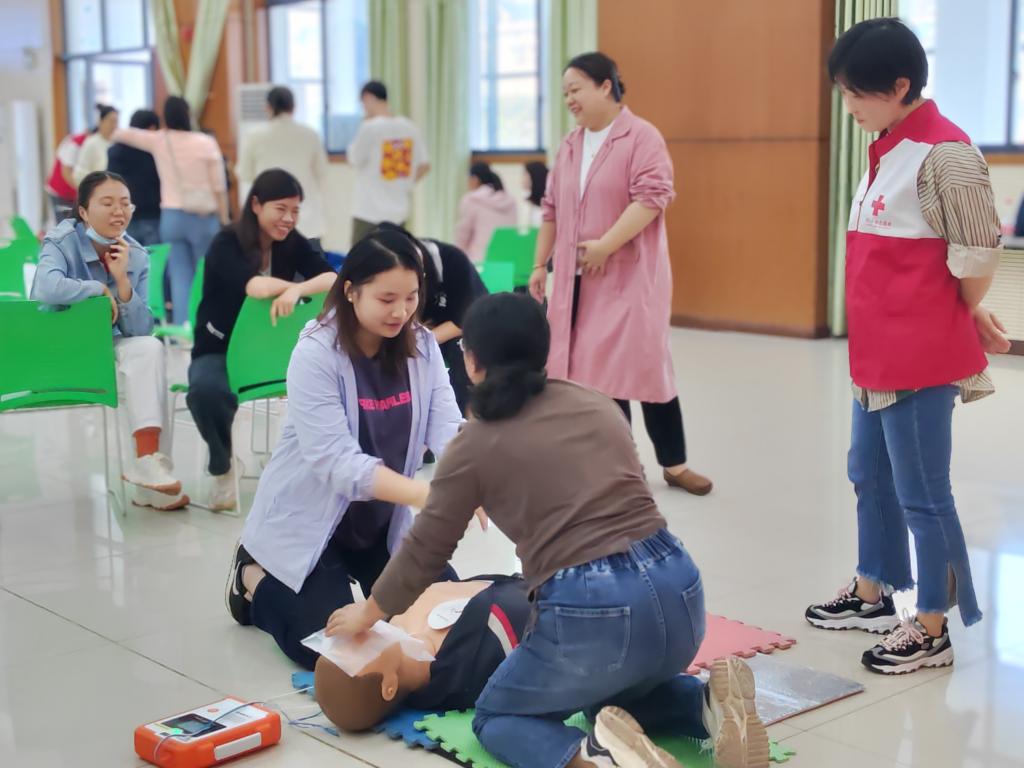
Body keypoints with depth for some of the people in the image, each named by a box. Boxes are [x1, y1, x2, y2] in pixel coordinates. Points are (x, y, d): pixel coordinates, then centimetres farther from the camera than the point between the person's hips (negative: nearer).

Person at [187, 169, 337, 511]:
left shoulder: (294, 243, -1)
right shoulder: (226, 243, -13)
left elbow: (332, 278, -19)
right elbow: (255, 287, -32)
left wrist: (297, 290, -38)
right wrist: (289, 283, -16)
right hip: (219, 351, -3)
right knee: (206, 389, -38)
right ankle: (222, 469, -8)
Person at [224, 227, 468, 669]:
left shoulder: (421, 344, -8)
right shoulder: (316, 354, -24)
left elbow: (447, 426, -18)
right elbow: (338, 463, -32)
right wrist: (428, 495, -45)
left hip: (382, 520, 6)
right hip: (310, 521, -5)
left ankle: (362, 579, 28)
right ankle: (256, 580, 18)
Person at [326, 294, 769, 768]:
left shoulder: (476, 443, 3)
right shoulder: (597, 404, 16)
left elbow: (425, 551, 12)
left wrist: (368, 613, 30)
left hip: (589, 611, -5)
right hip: (677, 589, 6)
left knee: (495, 716, 21)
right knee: (613, 691, 36)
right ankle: (712, 706, 5)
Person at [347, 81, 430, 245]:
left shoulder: (370, 127, -14)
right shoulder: (409, 127, 3)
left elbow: (354, 160, -3)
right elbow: (424, 165, 6)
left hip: (370, 212, -6)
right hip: (399, 211, 6)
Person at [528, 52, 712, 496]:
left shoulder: (642, 137, -8)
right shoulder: (570, 146, 14)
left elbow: (652, 197, -19)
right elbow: (552, 209, 19)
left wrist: (605, 245, -22)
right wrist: (540, 264, 16)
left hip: (630, 276, -6)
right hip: (577, 278, 6)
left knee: (645, 366, -4)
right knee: (590, 369, 6)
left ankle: (674, 465, 9)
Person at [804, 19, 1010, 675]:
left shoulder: (945, 154, -17)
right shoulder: (888, 151, 11)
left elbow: (978, 252, -17)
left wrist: (969, 316, 0)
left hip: (921, 356, -10)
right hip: (879, 352, 10)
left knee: (921, 493, 0)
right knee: (871, 476, 21)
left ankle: (933, 631, 13)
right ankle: (872, 595, 37)